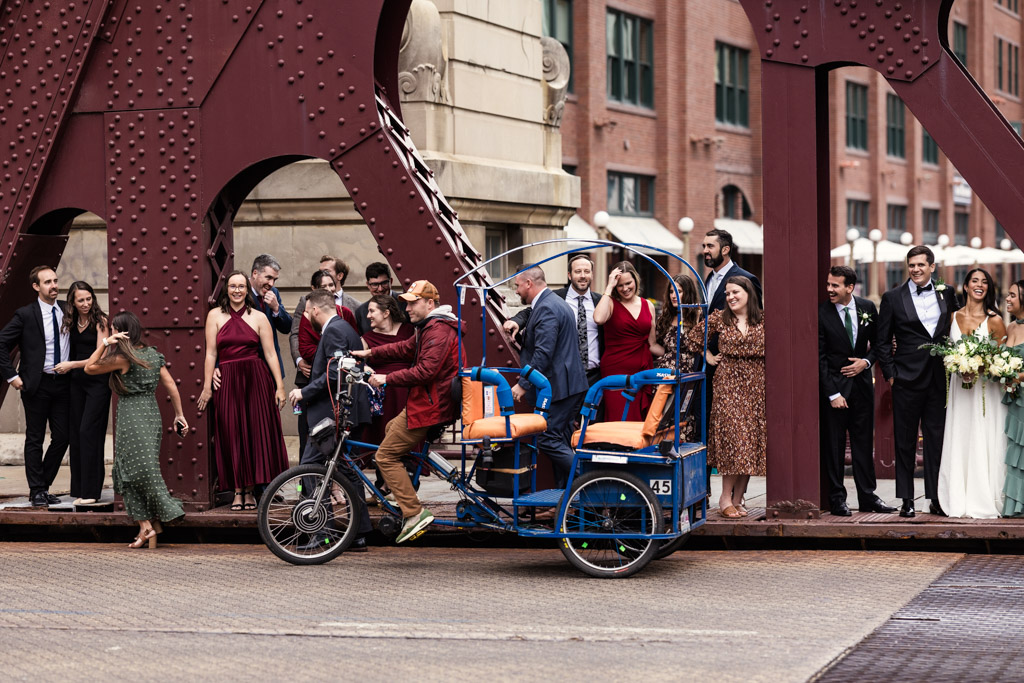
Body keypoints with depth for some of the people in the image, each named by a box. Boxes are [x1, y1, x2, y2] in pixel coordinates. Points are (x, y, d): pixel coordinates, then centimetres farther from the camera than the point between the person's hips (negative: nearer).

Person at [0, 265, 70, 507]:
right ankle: (37, 491, 9)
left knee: (62, 437, 4)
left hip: (63, 384, 4)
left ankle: (44, 485, 17)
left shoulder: (67, 311, 6)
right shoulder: (25, 315, -6)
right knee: (35, 440, 2)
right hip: (37, 385, -4)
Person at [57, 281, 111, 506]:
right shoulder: (71, 323, 9)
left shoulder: (99, 321, -8)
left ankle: (91, 490, -7)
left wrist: (71, 365, -10)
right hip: (76, 382, 6)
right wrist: (65, 366, 3)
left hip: (97, 382, -6)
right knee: (76, 434, 4)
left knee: (88, 432, -10)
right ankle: (80, 490, 9)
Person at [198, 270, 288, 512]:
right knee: (231, 436, 1)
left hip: (256, 380, 0)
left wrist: (280, 386, -3)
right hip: (227, 381, 0)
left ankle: (250, 490, 8)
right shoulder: (215, 315, 6)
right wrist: (207, 387, -1)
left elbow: (270, 353, 3)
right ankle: (237, 491, 7)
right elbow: (211, 353, 3)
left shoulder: (259, 317, 5)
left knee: (256, 434, 0)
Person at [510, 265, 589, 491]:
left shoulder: (546, 309, -16)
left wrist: (523, 384, -21)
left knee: (547, 439, -10)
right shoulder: (555, 303, 18)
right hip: (569, 384, 11)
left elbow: (543, 353, -23)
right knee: (559, 440, 12)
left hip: (559, 386, -11)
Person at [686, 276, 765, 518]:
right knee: (734, 437, -11)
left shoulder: (763, 319, 4)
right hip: (728, 383, -2)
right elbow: (693, 337, 13)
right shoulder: (719, 318, 3)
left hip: (756, 386, 2)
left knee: (751, 441, 1)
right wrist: (709, 357, 9)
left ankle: (738, 499, 8)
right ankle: (726, 498, -5)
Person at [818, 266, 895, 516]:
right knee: (834, 446, 1)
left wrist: (867, 361, -7)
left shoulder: (867, 308, 1)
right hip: (834, 386, -3)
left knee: (864, 443, 9)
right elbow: (819, 358, -9)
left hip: (862, 383, 3)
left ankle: (867, 497, 15)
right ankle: (837, 499, 8)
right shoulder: (821, 314, -9)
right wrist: (832, 393, -13)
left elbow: (878, 342, 13)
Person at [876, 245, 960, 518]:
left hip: (939, 379, 2)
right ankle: (907, 500, 9)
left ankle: (936, 498, 11)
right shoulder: (893, 297, 0)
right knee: (905, 441, 3)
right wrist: (890, 373, -3)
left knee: (937, 439, 4)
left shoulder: (946, 293, 7)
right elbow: (883, 341, 3)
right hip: (907, 380, -2)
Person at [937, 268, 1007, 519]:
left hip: (986, 389, -4)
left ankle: (985, 501, 3)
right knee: (959, 444, 3)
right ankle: (960, 501, 9)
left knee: (984, 445, -3)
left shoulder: (994, 321, -3)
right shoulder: (953, 317, 8)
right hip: (959, 388, 4)